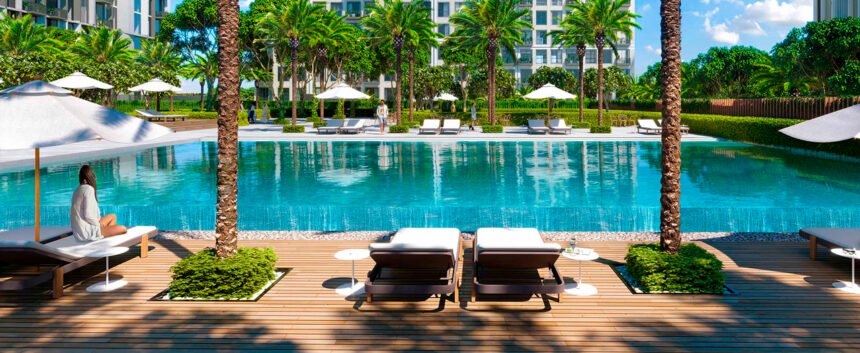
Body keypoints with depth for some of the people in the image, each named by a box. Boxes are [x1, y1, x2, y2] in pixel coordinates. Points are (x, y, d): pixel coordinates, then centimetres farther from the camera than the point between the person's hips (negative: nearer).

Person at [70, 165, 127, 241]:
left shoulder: (77, 190, 10)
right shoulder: (89, 189, -15)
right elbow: (88, 215, -23)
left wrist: (99, 222, 9)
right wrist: (99, 224, -6)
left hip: (79, 230, 9)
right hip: (87, 232, -9)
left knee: (112, 217, 24)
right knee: (122, 229, -9)